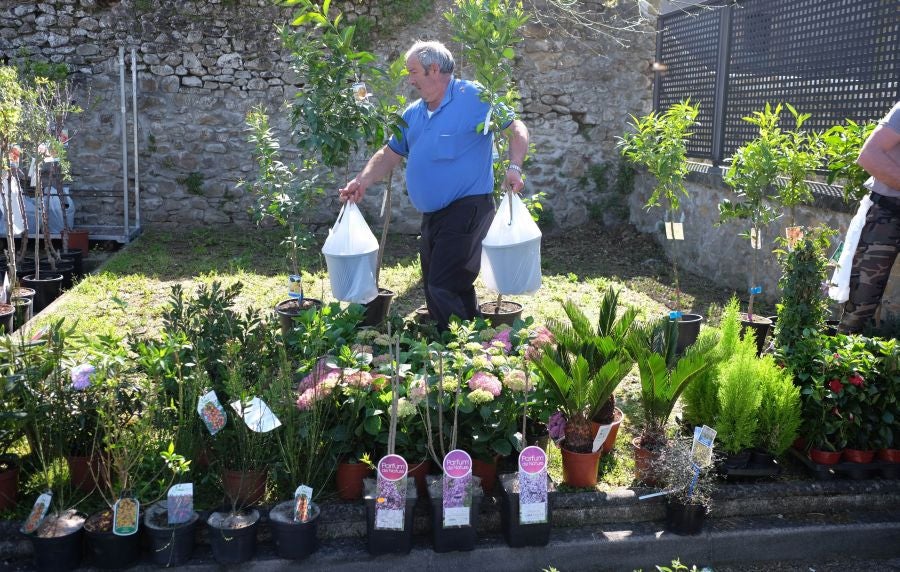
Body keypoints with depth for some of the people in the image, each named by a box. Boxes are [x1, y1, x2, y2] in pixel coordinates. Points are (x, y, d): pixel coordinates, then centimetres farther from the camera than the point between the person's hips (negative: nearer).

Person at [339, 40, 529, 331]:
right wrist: (362, 181, 0)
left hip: (467, 208, -8)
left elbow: (516, 129, -9)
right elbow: (390, 153, 15)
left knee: (443, 288, -17)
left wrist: (514, 168, -24)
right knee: (435, 288, 14)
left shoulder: (473, 97, -7)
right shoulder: (413, 113, 15)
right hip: (433, 214, 9)